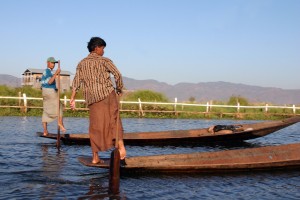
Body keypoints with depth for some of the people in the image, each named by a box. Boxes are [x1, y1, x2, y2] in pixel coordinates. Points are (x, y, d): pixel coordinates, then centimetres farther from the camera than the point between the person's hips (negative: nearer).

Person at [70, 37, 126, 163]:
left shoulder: (82, 63, 15)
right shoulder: (104, 60, 5)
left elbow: (76, 81, 6)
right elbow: (117, 75, -5)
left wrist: (72, 98, 3)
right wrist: (119, 89, 10)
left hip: (92, 98, 4)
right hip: (107, 94, -3)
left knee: (95, 127, 8)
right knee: (114, 121, -1)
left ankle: (95, 157, 9)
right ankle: (120, 145, -21)